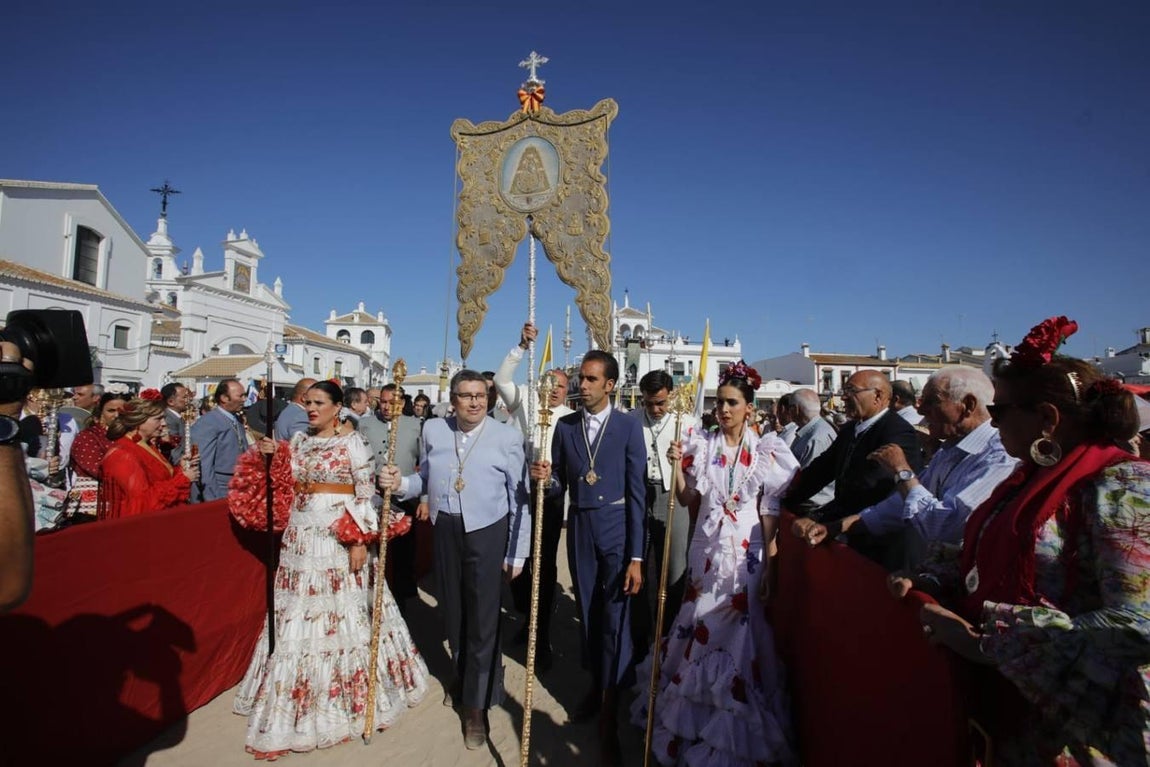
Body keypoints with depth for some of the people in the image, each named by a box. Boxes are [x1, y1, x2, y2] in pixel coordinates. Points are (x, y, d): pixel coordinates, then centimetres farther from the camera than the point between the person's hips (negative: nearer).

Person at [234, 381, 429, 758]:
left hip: (339, 537, -5)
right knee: (298, 615, 12)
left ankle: (345, 696, 20)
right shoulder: (298, 440, 9)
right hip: (301, 535, 6)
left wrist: (360, 541, -16)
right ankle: (300, 698, 29)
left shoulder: (352, 443, -8)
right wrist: (274, 455, 1)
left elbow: (366, 494, -10)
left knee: (342, 614, 3)